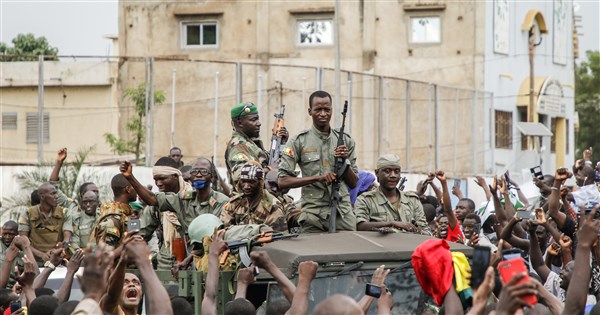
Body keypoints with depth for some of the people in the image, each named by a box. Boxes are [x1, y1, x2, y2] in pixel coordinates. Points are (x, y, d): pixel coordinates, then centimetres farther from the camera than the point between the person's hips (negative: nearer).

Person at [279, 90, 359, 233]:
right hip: (313, 216, -2)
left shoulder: (345, 140, 10)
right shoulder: (298, 142, 1)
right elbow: (283, 181, -6)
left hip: (343, 213, 2)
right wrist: (318, 178, -14)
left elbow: (353, 184, 12)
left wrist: (345, 161, -6)